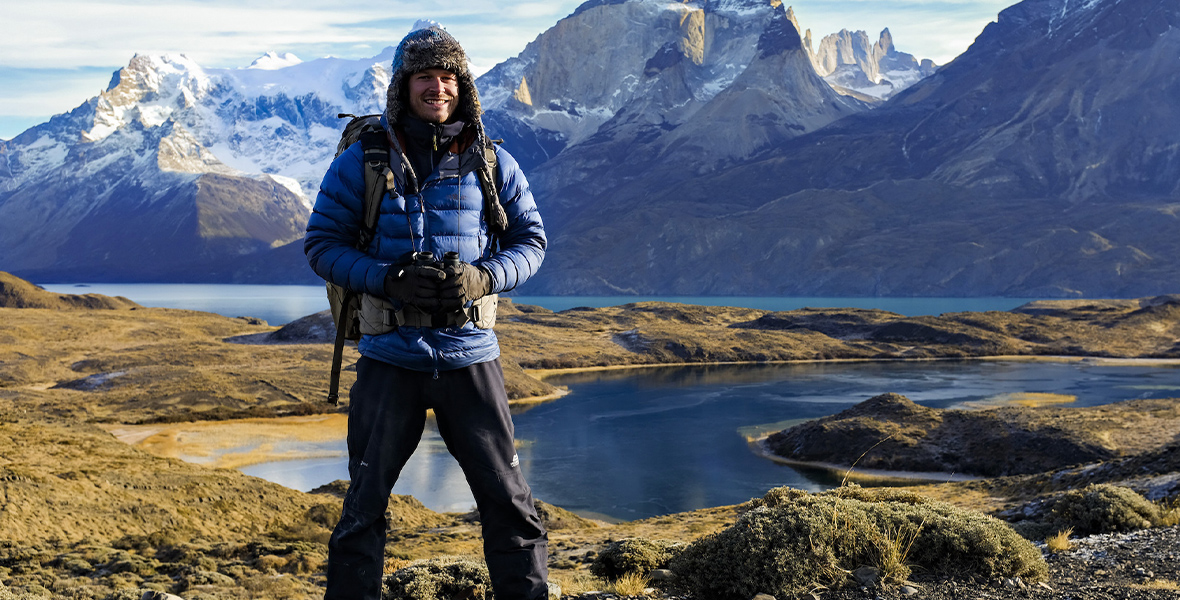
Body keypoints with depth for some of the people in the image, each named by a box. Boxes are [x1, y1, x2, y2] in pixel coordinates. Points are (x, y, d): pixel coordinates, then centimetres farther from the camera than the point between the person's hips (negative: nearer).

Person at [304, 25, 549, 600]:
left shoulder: (491, 163, 2)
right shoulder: (360, 162, -1)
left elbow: (531, 240, 7)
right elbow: (321, 244, 0)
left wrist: (483, 278, -13)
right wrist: (387, 280, -17)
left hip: (469, 354, 1)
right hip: (389, 358, -1)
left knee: (507, 497, 6)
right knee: (364, 503, 10)